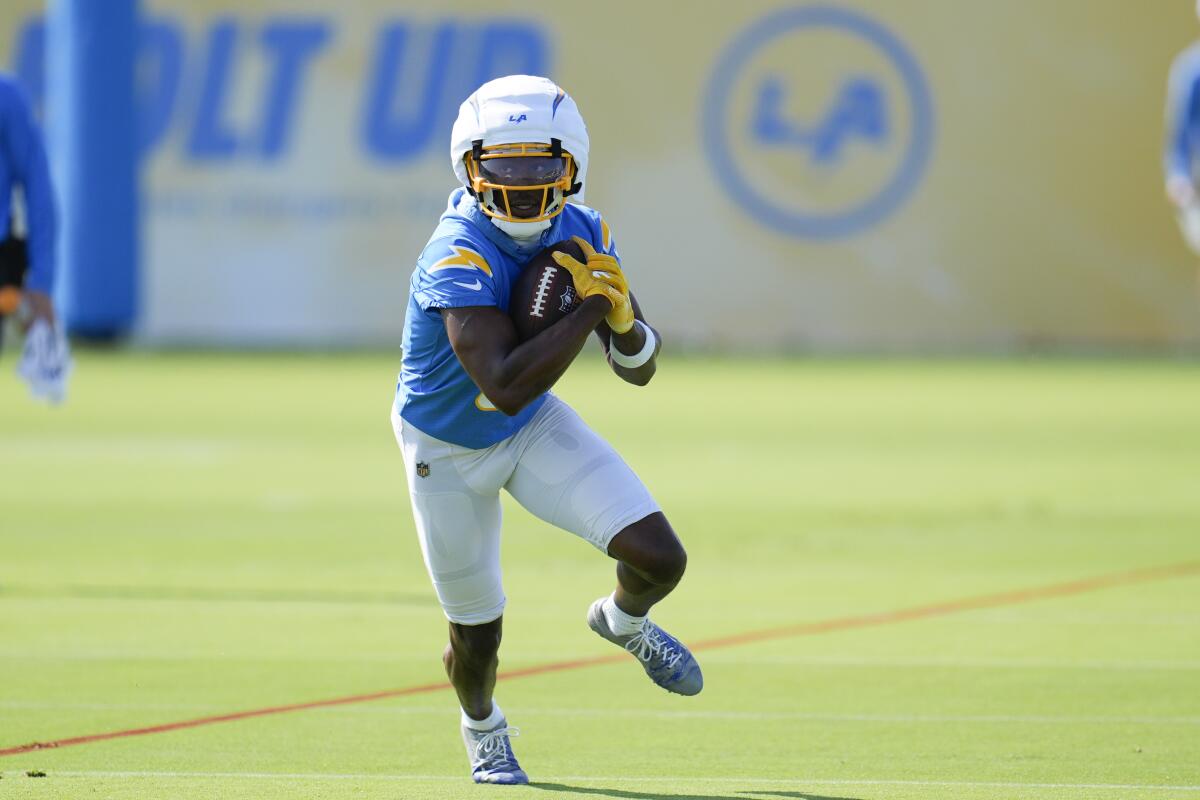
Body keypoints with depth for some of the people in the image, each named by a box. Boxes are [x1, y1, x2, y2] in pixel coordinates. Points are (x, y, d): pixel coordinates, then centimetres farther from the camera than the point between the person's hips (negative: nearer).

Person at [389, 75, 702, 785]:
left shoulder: (582, 234, -13)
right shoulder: (460, 256, -33)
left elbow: (640, 370, -6)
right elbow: (505, 385, -45)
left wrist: (623, 316, -28)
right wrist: (589, 307, -40)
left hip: (535, 430, 4)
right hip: (448, 451, -4)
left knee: (660, 558, -12)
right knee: (477, 635, 7)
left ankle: (624, 620, 26)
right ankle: (483, 728, 44)